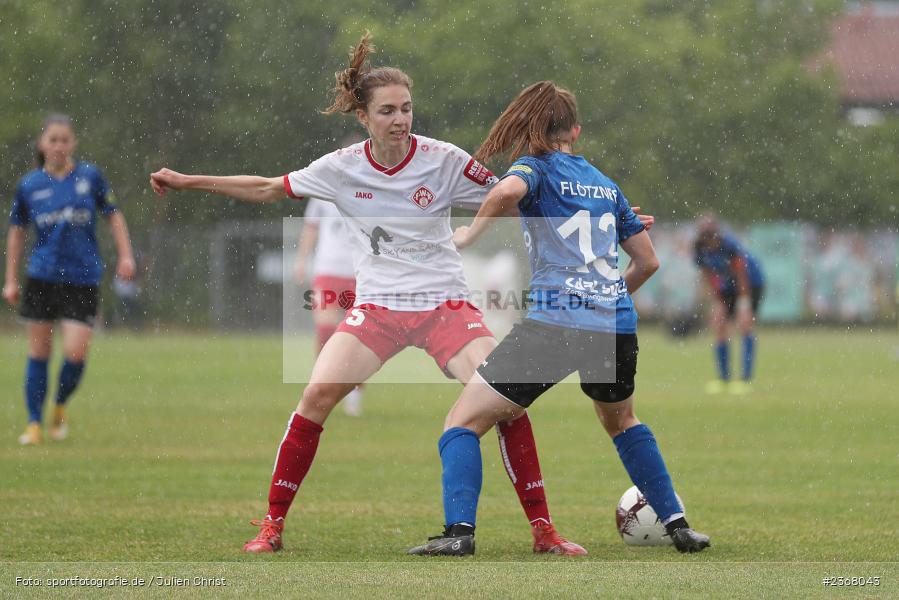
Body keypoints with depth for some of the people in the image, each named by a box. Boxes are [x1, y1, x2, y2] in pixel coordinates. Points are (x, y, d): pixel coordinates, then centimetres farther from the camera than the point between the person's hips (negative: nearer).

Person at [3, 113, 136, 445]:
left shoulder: (90, 176, -1)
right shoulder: (29, 185, 1)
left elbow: (113, 215, 10)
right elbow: (16, 231, 12)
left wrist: (125, 255, 3)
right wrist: (11, 280, 11)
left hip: (83, 279, -1)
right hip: (42, 277, 1)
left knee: (75, 353, -11)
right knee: (39, 353, 2)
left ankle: (60, 408, 17)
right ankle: (34, 423, 12)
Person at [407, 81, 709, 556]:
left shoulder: (536, 166, 4)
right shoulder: (606, 185, 20)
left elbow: (508, 190, -22)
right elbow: (648, 261, 23)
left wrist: (470, 233, -7)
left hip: (555, 319, -5)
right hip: (617, 327, 5)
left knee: (464, 422, 2)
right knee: (622, 422, 34)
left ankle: (459, 530, -17)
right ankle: (677, 524, 29)